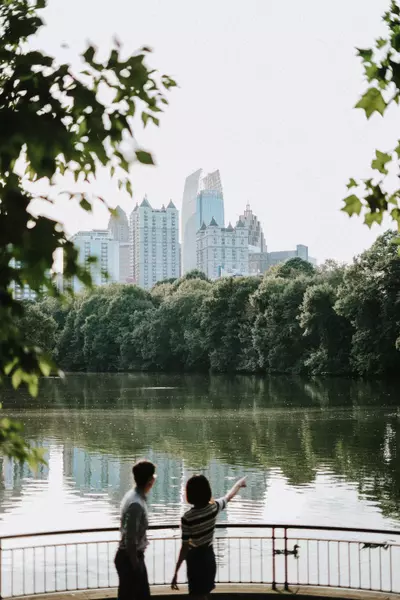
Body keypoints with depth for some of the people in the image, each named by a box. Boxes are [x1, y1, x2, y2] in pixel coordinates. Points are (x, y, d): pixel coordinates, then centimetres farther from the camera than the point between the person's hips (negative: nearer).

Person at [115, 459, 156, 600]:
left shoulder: (134, 495, 4)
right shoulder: (136, 504, -26)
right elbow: (130, 539, -25)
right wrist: (135, 566, -18)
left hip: (133, 556, 9)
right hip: (129, 558, -9)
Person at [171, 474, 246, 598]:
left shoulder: (188, 518, -23)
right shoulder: (214, 507, -11)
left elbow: (185, 547, -20)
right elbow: (229, 496, 10)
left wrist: (176, 572, -13)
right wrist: (239, 483, 31)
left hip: (195, 559, -5)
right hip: (209, 556, 5)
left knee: (198, 596, 4)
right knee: (204, 594, 21)